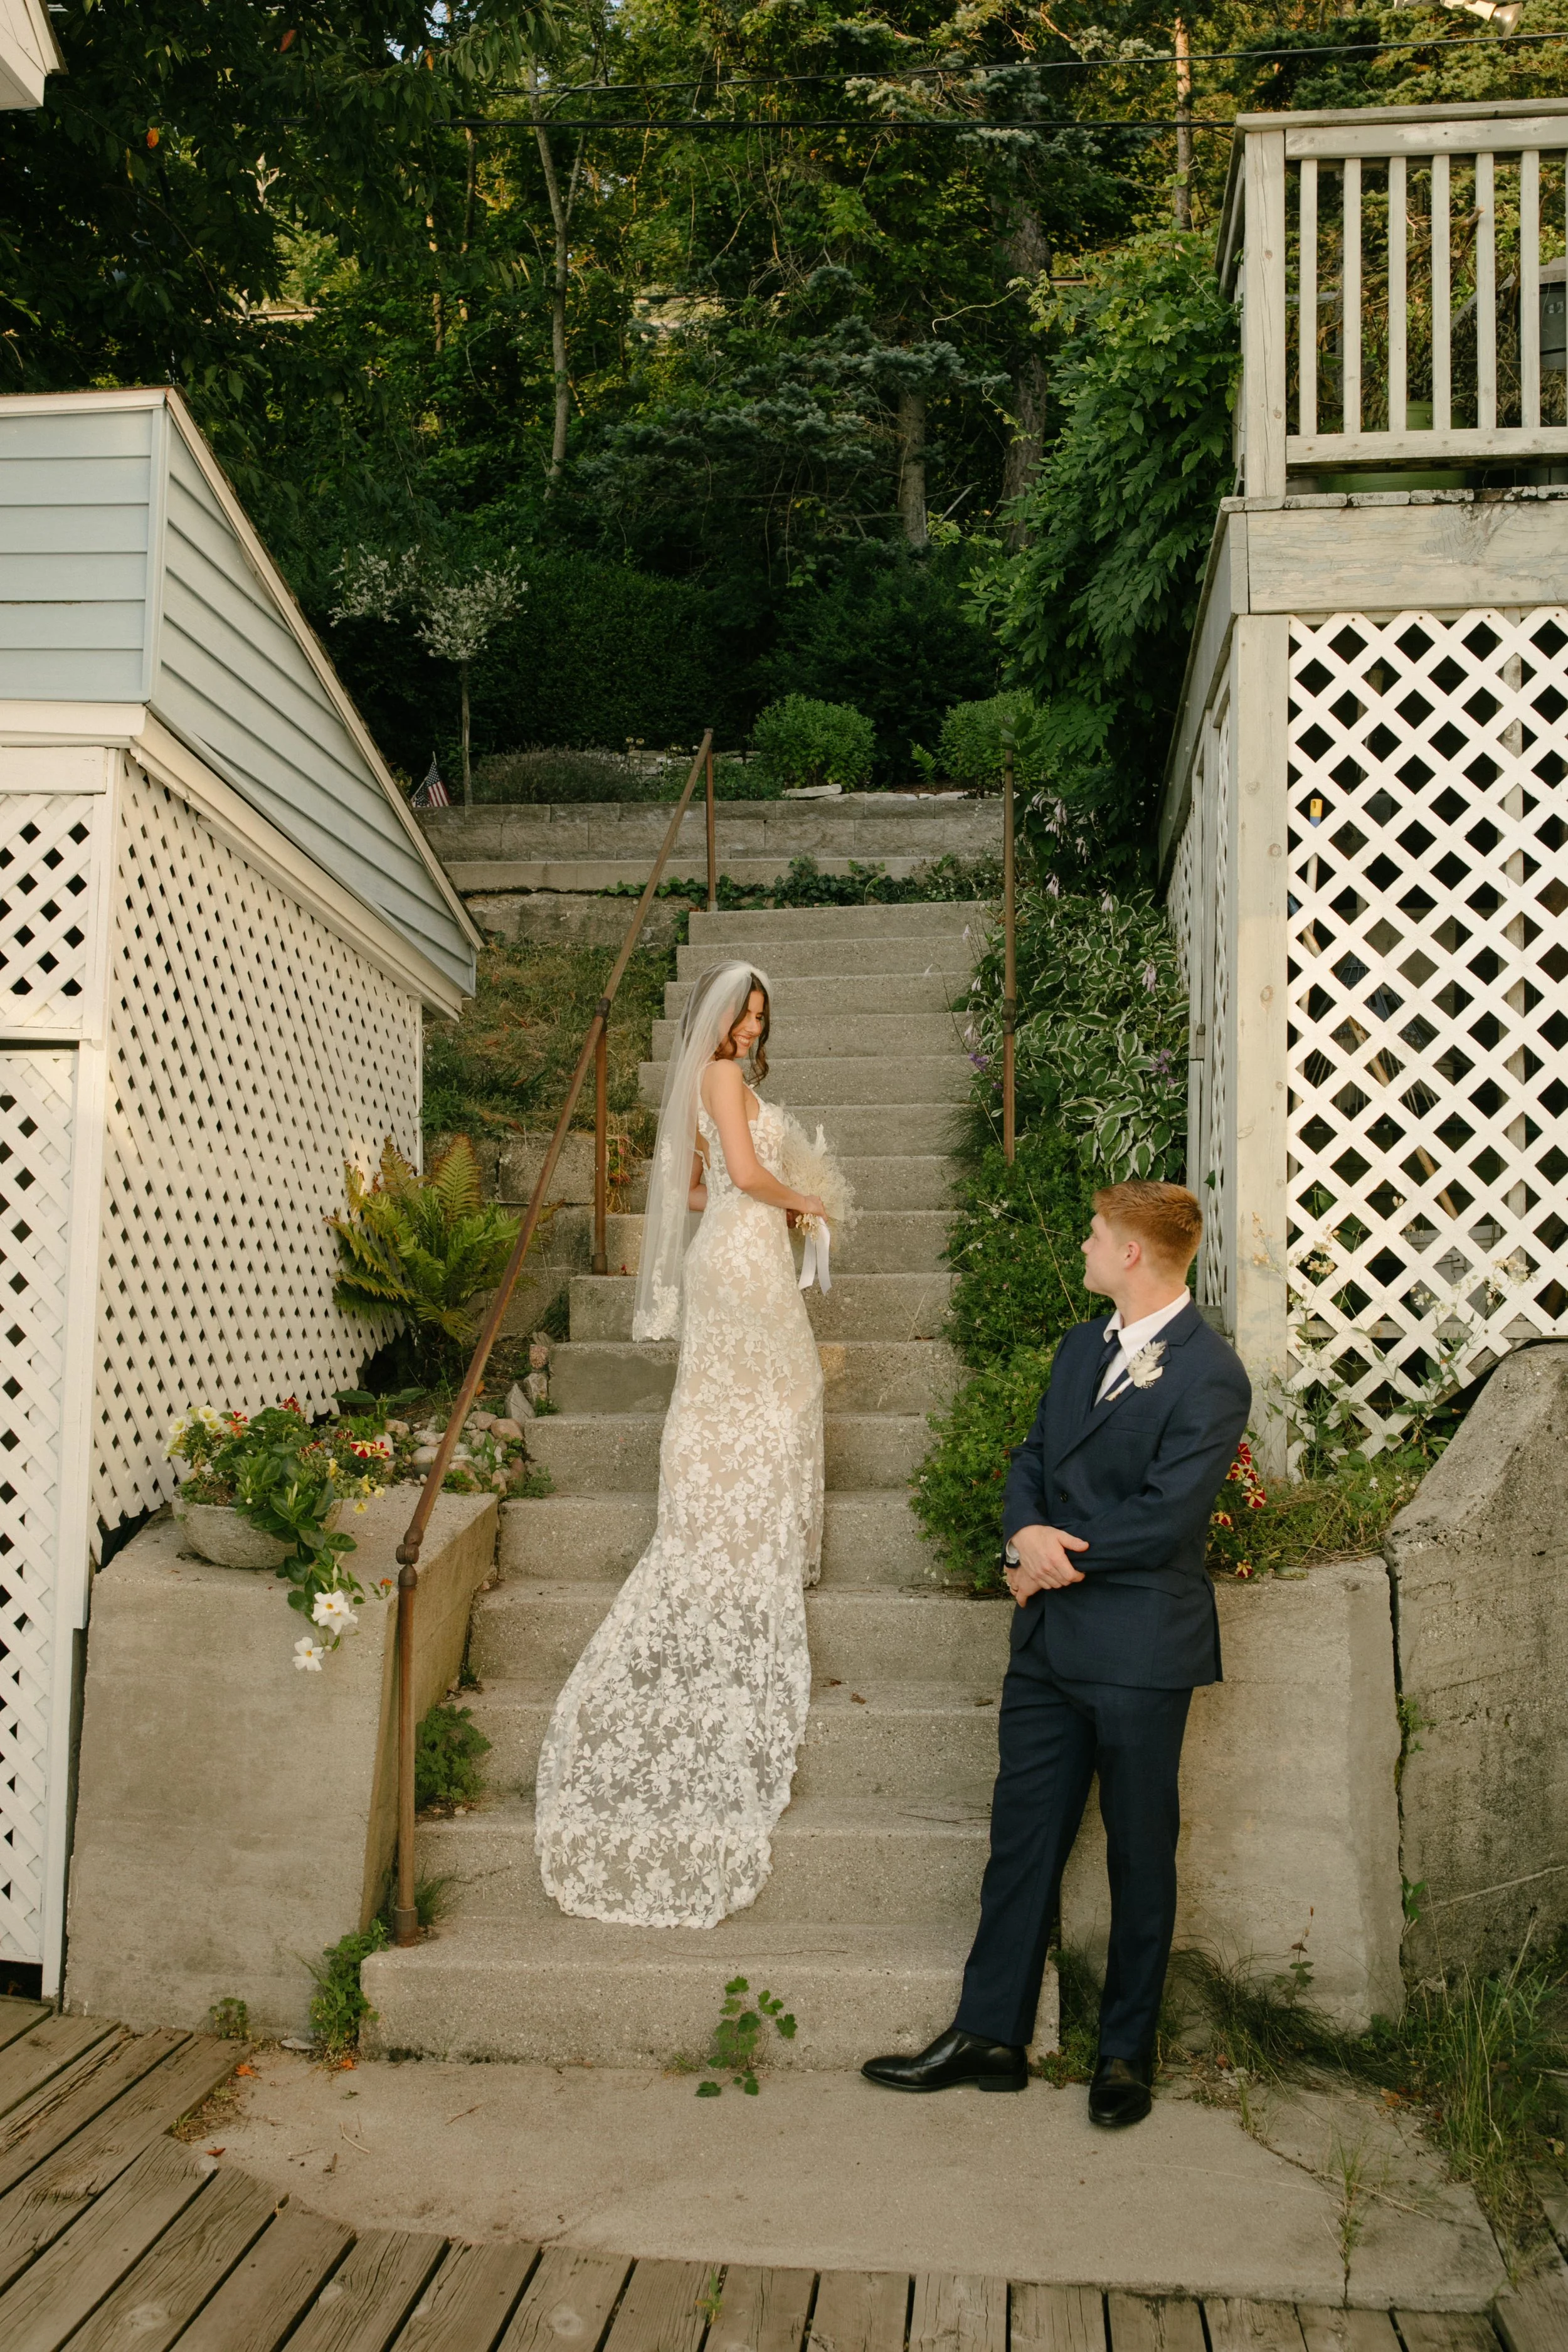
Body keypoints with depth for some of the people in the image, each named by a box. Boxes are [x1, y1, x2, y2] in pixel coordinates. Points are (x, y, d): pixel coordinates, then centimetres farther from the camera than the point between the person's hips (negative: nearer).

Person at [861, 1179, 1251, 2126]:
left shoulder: (1210, 1377, -15)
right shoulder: (1083, 1346, 11)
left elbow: (1164, 1520, -20)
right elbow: (1033, 1459, 12)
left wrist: (1053, 1548, -11)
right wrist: (1027, 1535, -9)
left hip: (1141, 1653, -7)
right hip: (1051, 1635, 7)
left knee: (1141, 1855, 9)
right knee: (1023, 1835, 11)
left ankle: (1129, 2050, 25)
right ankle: (991, 2034, 23)